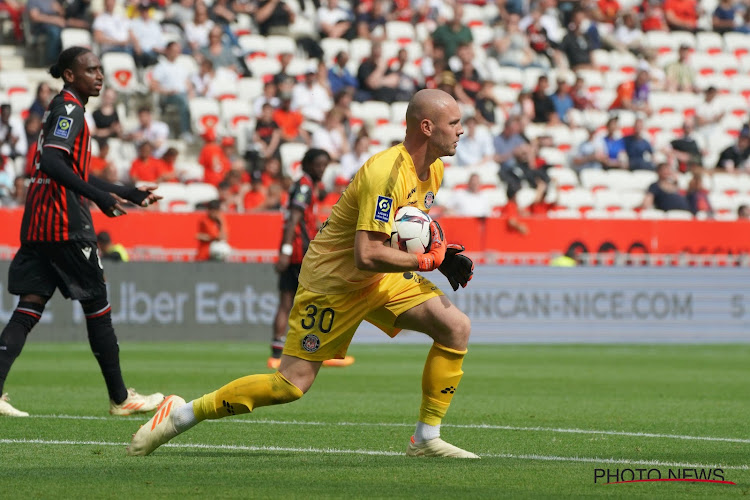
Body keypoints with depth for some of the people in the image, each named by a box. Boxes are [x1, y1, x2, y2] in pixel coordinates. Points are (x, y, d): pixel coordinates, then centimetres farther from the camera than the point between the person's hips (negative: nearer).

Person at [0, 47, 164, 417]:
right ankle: (120, 398, 12)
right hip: (66, 226, -9)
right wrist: (99, 196, -29)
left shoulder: (62, 109, 22)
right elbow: (51, 161, -24)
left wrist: (128, 193, 32)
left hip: (36, 225, 9)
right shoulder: (69, 109, -9)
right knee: (98, 307, 3)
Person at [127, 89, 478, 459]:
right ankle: (181, 415, 5)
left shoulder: (432, 168, 0)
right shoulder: (387, 173, -29)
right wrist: (426, 260, -25)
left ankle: (426, 440, 0)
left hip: (381, 278, 8)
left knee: (457, 328, -8)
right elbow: (367, 256, -35)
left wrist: (442, 251, 2)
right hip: (333, 280, -8)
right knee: (292, 384, -9)